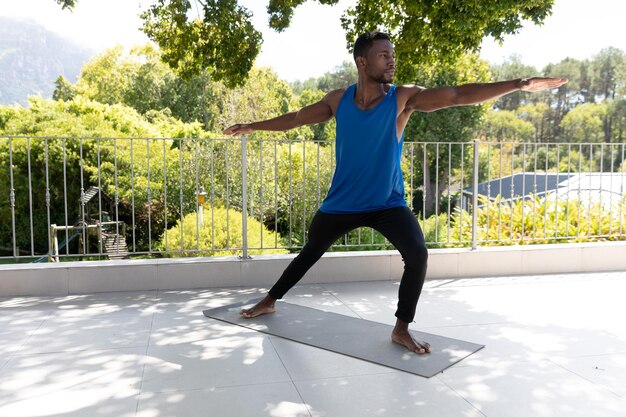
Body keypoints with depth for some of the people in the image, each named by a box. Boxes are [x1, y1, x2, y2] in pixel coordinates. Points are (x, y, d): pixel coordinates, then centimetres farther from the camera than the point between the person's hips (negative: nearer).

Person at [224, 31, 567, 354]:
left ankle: (401, 329, -1)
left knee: (417, 255, -22)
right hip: (342, 202, 2)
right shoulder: (338, 100, -6)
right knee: (309, 253, 16)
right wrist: (252, 126, 16)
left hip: (388, 203, -1)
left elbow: (461, 95, -20)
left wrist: (521, 84, -27)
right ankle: (269, 302, 40)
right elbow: (296, 118, 8)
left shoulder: (404, 98, -13)